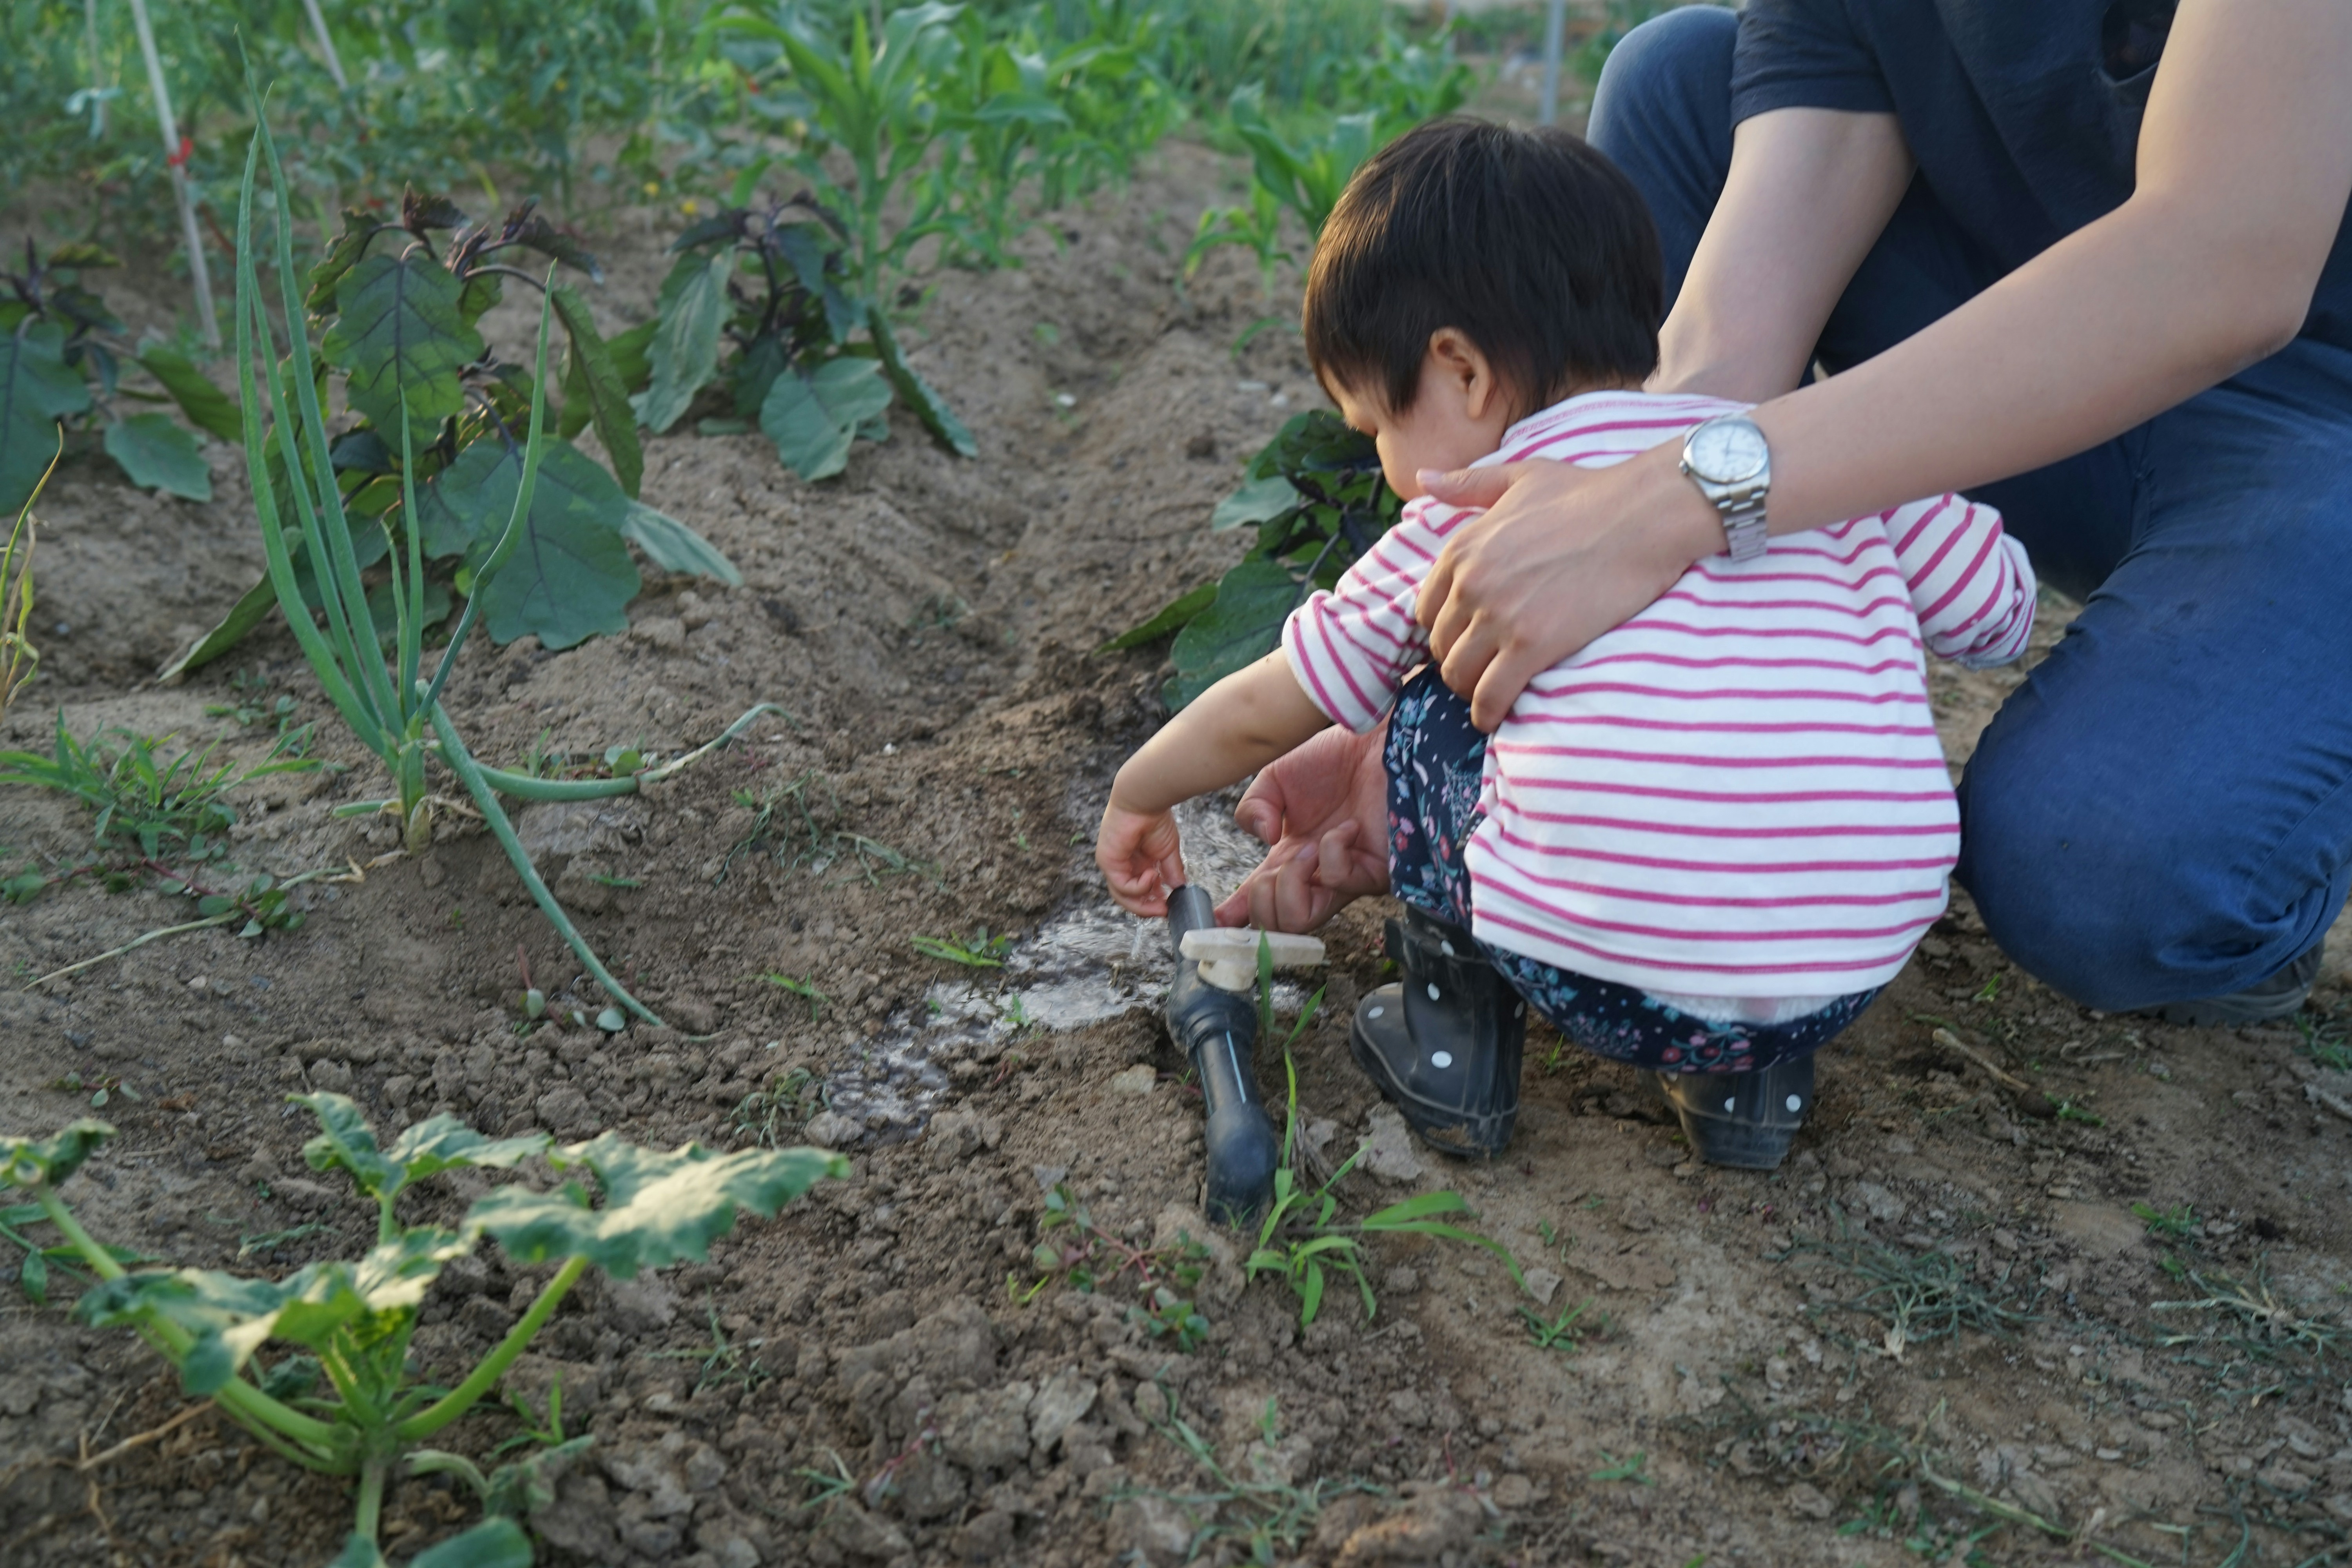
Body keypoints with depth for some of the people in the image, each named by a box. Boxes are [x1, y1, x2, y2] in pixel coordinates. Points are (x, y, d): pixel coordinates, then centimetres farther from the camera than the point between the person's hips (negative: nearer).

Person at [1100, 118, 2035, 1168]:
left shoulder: (1470, 518, 7)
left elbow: (1263, 716, 18)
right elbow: (2002, 608, 23)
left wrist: (1138, 796, 38)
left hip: (1605, 980, -3)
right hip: (1852, 976, 3)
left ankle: (1453, 1027, 19)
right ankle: (1758, 1072, 24)